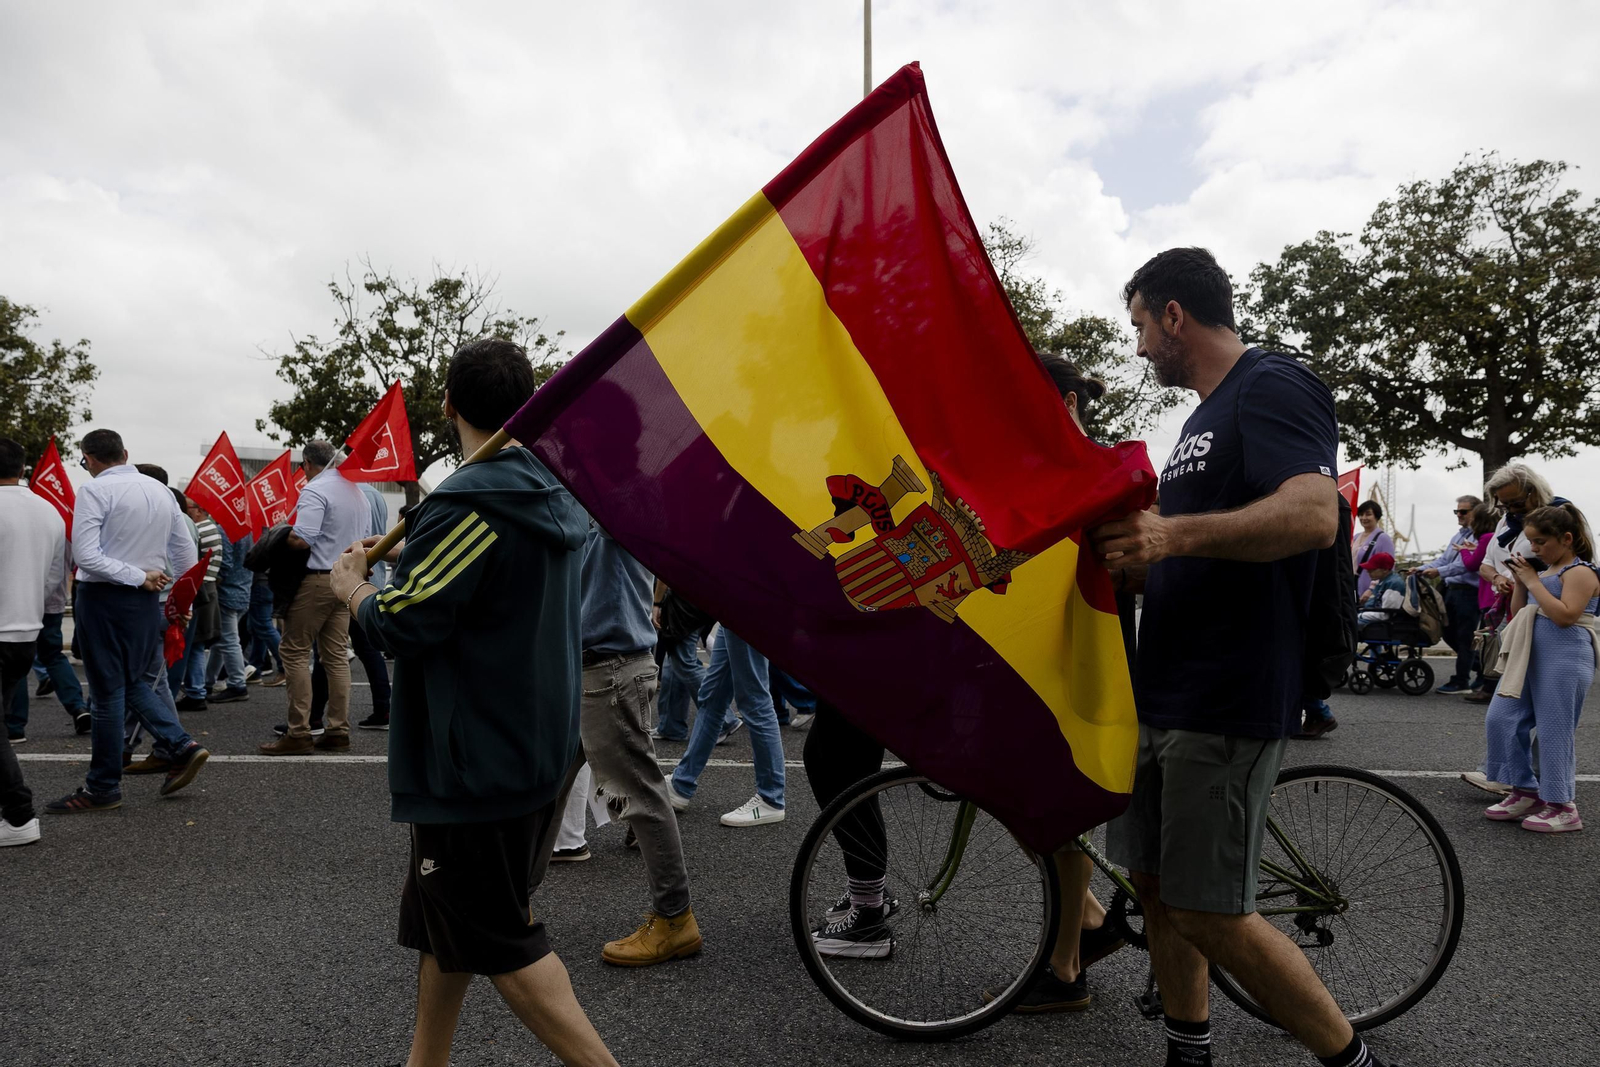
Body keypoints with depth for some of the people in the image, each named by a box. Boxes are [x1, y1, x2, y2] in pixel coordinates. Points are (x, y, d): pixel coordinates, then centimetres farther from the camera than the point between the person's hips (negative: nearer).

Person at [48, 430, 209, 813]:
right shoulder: (160, 490, 8)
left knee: (108, 693, 1)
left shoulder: (95, 490, -11)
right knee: (133, 683, 20)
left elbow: (86, 556, -20)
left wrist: (138, 577, -15)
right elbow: (186, 554, 13)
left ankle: (102, 788, 12)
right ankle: (183, 746, 7)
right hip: (147, 600, 7)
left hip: (104, 598, -6)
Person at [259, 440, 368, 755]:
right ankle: (338, 730, 11)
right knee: (336, 654, 10)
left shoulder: (315, 490, -13)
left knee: (294, 651, 0)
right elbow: (365, 537, 19)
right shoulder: (356, 491, 13)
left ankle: (299, 733, -2)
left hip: (317, 579, -8)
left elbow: (301, 540, -22)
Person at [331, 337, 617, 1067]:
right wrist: (398, 563, 14)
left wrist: (353, 587, -1)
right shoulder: (557, 497, 7)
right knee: (443, 918, 21)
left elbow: (404, 624, -20)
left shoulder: (467, 503, -21)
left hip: (479, 760, -9)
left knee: (497, 940, 2)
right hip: (542, 744, 9)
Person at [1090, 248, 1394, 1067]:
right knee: (1156, 886, 13)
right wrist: (1128, 539, 17)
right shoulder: (1209, 415, 20)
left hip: (1226, 705, -10)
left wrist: (1175, 534, -41)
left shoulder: (1273, 387, -11)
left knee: (1211, 915, -5)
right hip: (1164, 693, 10)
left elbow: (1313, 514, -29)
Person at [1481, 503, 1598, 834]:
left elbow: (1565, 615, -23)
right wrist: (1520, 581, 6)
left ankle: (1562, 806, 7)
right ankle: (1526, 792, 16)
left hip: (1564, 660, -9)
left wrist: (1533, 581, -17)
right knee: (1500, 720, 5)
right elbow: (1518, 613, 20)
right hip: (1529, 656, 9)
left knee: (1554, 731, -4)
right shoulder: (1545, 571, 17)